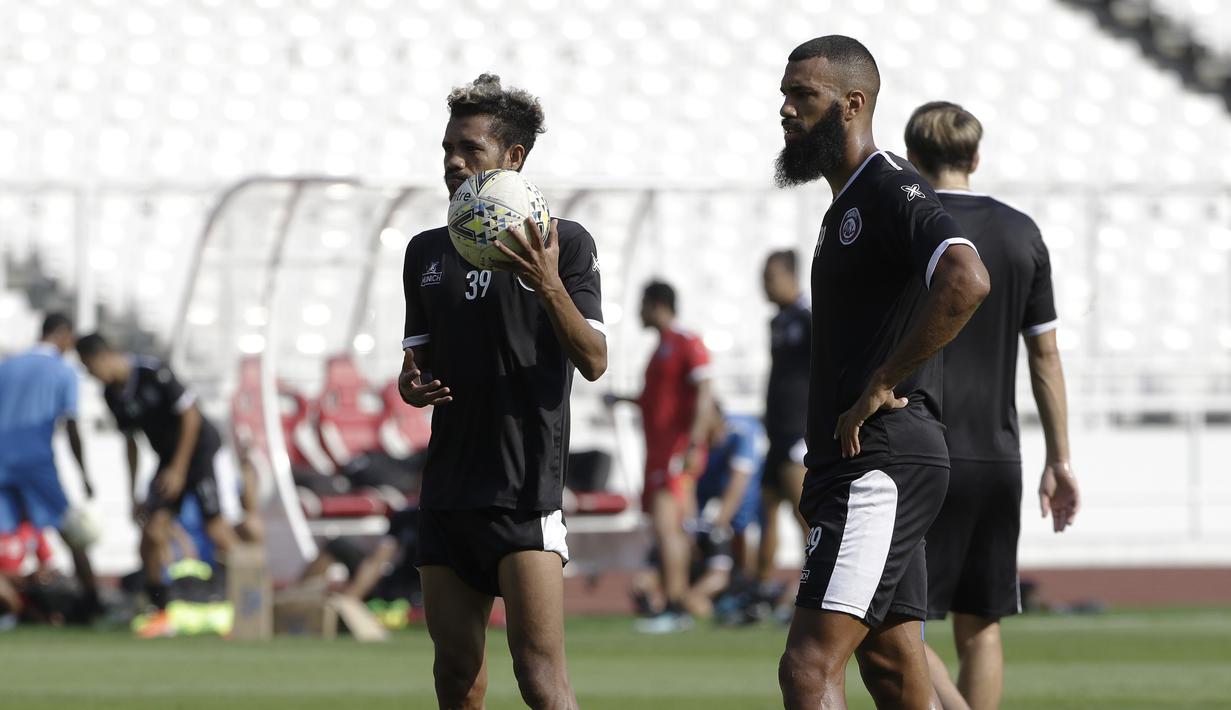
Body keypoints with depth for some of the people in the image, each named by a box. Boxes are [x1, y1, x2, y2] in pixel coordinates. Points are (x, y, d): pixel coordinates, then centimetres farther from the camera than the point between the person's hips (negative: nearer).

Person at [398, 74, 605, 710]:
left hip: (525, 484, -6)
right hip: (447, 485, 6)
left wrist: (549, 288, -24)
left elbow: (594, 361, -8)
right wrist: (412, 385, -2)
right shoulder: (427, 252, 15)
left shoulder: (565, 244, 0)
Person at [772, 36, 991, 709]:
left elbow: (966, 281, -30)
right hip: (869, 468, 11)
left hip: (879, 463, -11)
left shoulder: (891, 191, -11)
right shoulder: (847, 204, 21)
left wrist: (880, 386, -22)